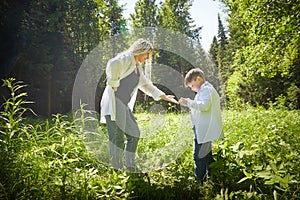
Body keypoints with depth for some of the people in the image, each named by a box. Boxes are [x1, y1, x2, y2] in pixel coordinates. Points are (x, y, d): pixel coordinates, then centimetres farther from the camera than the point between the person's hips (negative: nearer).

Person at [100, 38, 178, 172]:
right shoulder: (126, 58, -8)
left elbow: (147, 85, 28)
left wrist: (164, 96, 25)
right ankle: (117, 169, 0)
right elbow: (112, 64, -32)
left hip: (124, 106, 10)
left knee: (134, 134, 11)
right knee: (117, 137, -9)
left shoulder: (138, 67, 19)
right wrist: (113, 83, -21)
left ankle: (130, 166, 23)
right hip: (113, 102, -9)